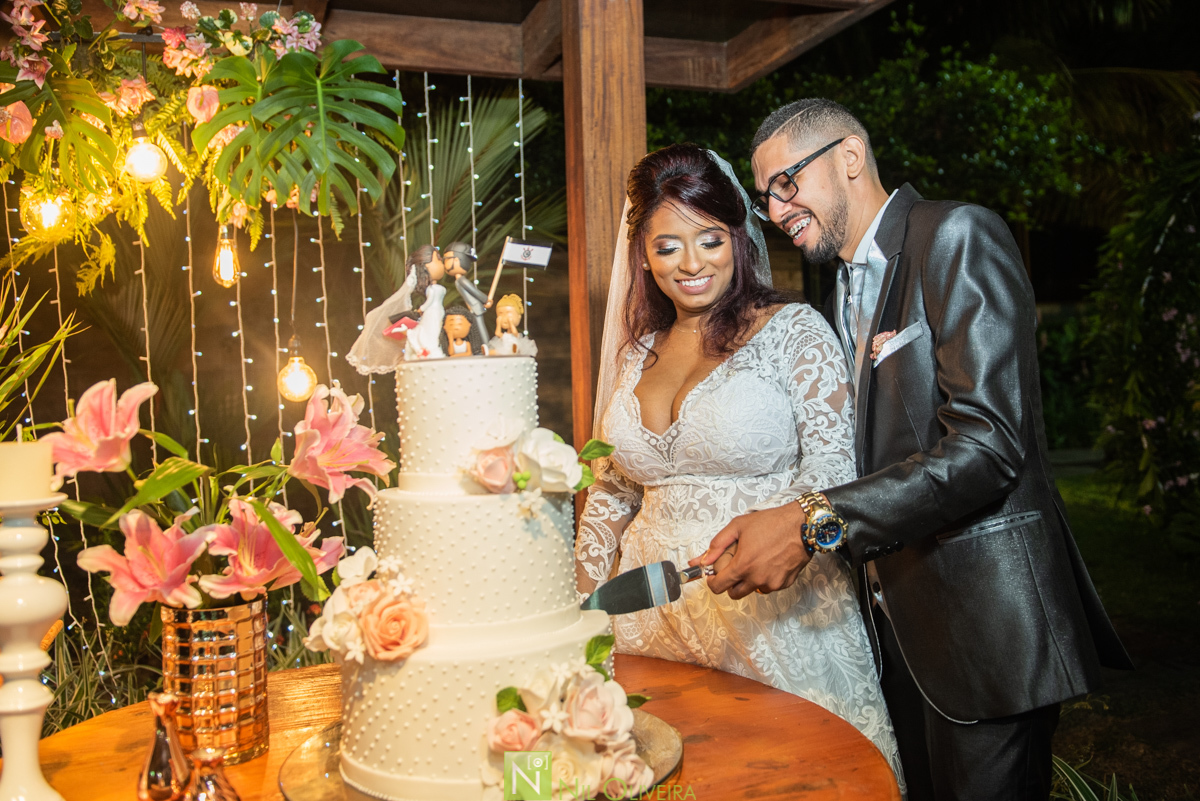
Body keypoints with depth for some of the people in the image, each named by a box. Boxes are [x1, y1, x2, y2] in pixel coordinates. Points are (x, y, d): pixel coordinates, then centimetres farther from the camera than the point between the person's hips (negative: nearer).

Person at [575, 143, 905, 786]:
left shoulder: (794, 331, -4)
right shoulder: (637, 355, 10)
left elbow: (832, 465, -11)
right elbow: (610, 489, 18)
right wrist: (579, 601, 12)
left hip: (775, 614, -4)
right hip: (655, 620, 4)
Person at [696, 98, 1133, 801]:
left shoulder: (958, 236, -12)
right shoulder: (844, 293, 16)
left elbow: (989, 443, -23)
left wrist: (815, 525, -28)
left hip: (981, 612, -8)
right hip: (897, 616, 8)